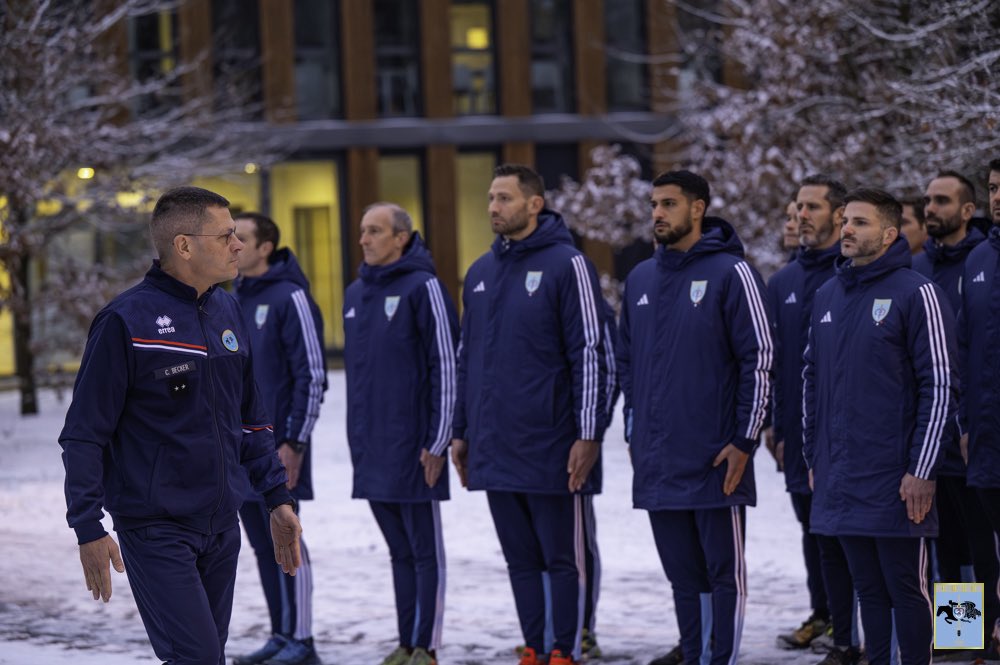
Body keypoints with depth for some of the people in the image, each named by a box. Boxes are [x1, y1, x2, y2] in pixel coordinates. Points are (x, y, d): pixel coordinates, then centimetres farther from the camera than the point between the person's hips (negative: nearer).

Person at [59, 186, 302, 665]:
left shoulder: (227, 312, 10)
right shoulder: (126, 321, -11)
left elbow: (250, 421, 19)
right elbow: (83, 435, -10)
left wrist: (277, 498, 13)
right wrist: (88, 529, -14)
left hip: (221, 526, 7)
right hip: (157, 530, -7)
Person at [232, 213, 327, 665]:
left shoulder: (290, 298, -10)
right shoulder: (233, 302, 14)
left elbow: (312, 374, -13)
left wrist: (295, 442, -17)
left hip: (276, 449, -8)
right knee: (262, 545, 10)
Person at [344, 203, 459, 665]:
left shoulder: (422, 288, -8)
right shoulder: (355, 294, 14)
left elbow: (445, 365, -11)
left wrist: (438, 441, -14)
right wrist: (356, 438, 17)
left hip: (413, 449, -7)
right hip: (371, 453, 7)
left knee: (425, 552, 0)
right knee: (399, 551, 13)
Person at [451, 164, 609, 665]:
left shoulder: (566, 265, -7)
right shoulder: (480, 273, 13)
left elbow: (590, 355, -10)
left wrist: (589, 435, -15)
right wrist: (460, 431, 17)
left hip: (551, 449, -6)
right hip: (494, 451, 6)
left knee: (561, 557, 1)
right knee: (520, 559, 11)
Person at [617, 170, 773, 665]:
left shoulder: (730, 273, -7)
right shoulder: (640, 279, 12)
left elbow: (758, 360, -9)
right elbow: (626, 359, 20)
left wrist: (744, 441, -12)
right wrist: (635, 430, 14)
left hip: (715, 458, -6)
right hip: (657, 464, 6)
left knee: (724, 571, 1)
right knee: (682, 574, 11)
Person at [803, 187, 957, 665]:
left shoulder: (916, 294, -7)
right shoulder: (828, 296, 13)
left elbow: (940, 387, -10)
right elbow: (812, 379, 20)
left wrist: (923, 471, -14)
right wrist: (813, 457, 15)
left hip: (896, 482, -6)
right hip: (839, 481, 6)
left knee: (906, 589, 0)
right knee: (868, 589, 11)